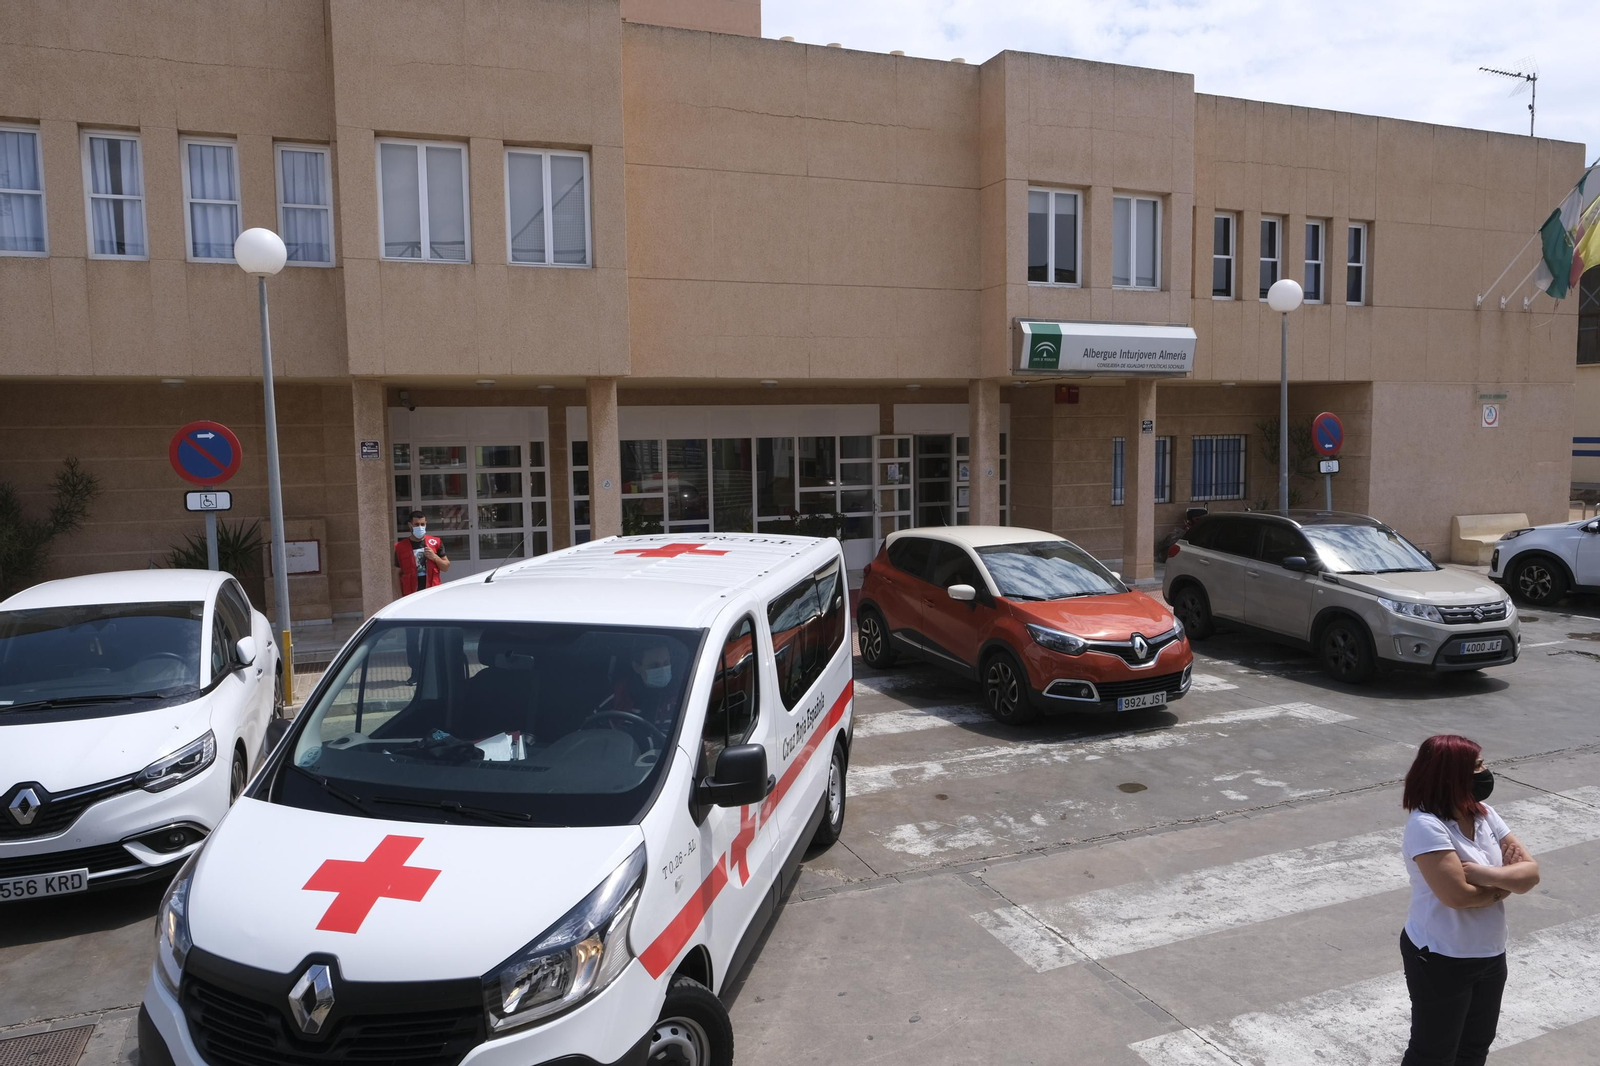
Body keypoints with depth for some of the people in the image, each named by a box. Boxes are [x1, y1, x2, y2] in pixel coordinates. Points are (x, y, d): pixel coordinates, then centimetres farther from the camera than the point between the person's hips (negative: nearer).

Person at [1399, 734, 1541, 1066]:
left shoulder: (1484, 814, -2)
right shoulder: (1426, 826, -25)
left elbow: (1531, 872, -5)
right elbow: (1457, 895, -30)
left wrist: (1486, 874, -24)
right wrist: (1506, 882, -12)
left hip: (1490, 954, 8)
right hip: (1441, 960, -7)